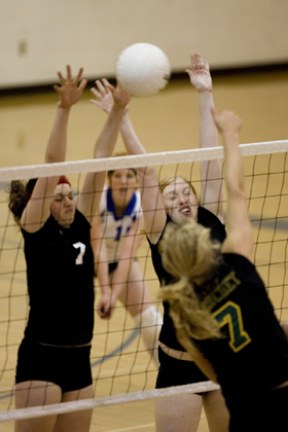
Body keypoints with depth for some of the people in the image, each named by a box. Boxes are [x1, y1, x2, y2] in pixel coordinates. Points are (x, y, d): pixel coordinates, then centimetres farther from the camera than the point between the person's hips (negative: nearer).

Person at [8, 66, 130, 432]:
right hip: (40, 359, -7)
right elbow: (52, 166, -17)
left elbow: (99, 161, 4)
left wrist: (119, 109, -3)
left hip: (79, 360, 7)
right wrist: (64, 108, -26)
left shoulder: (79, 226, 8)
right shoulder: (36, 229, -6)